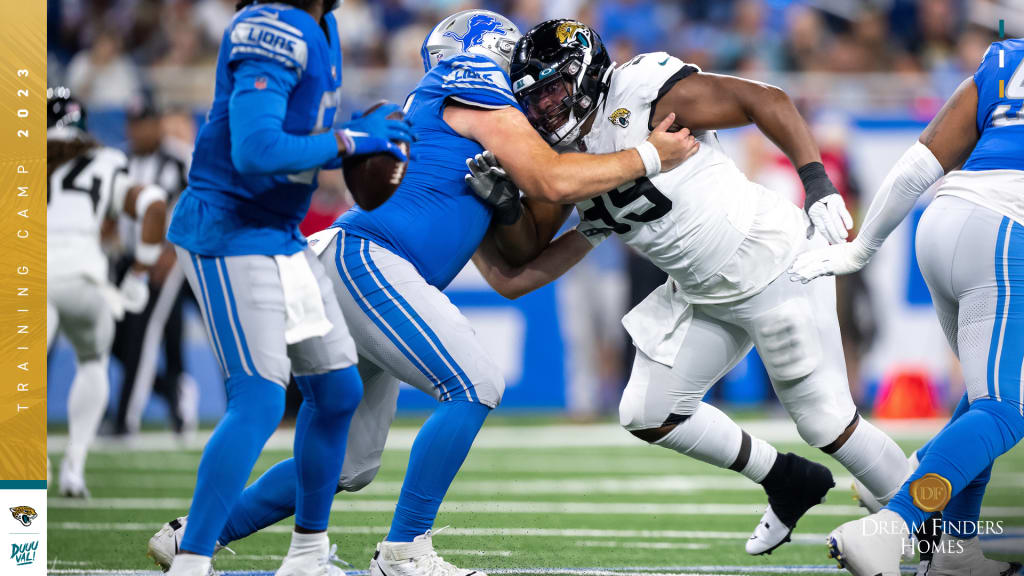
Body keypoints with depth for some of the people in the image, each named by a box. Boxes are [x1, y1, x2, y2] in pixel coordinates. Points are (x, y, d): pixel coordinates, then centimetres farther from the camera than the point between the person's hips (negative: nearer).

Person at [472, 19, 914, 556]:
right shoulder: (558, 157, 1)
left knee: (825, 420, -5)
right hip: (702, 292, 9)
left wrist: (818, 186, -28)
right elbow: (524, 250, 4)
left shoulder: (645, 94, -22)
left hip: (773, 264, -9)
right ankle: (789, 481, 24)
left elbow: (767, 101, -21)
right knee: (647, 414, 8)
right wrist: (503, 198, -16)